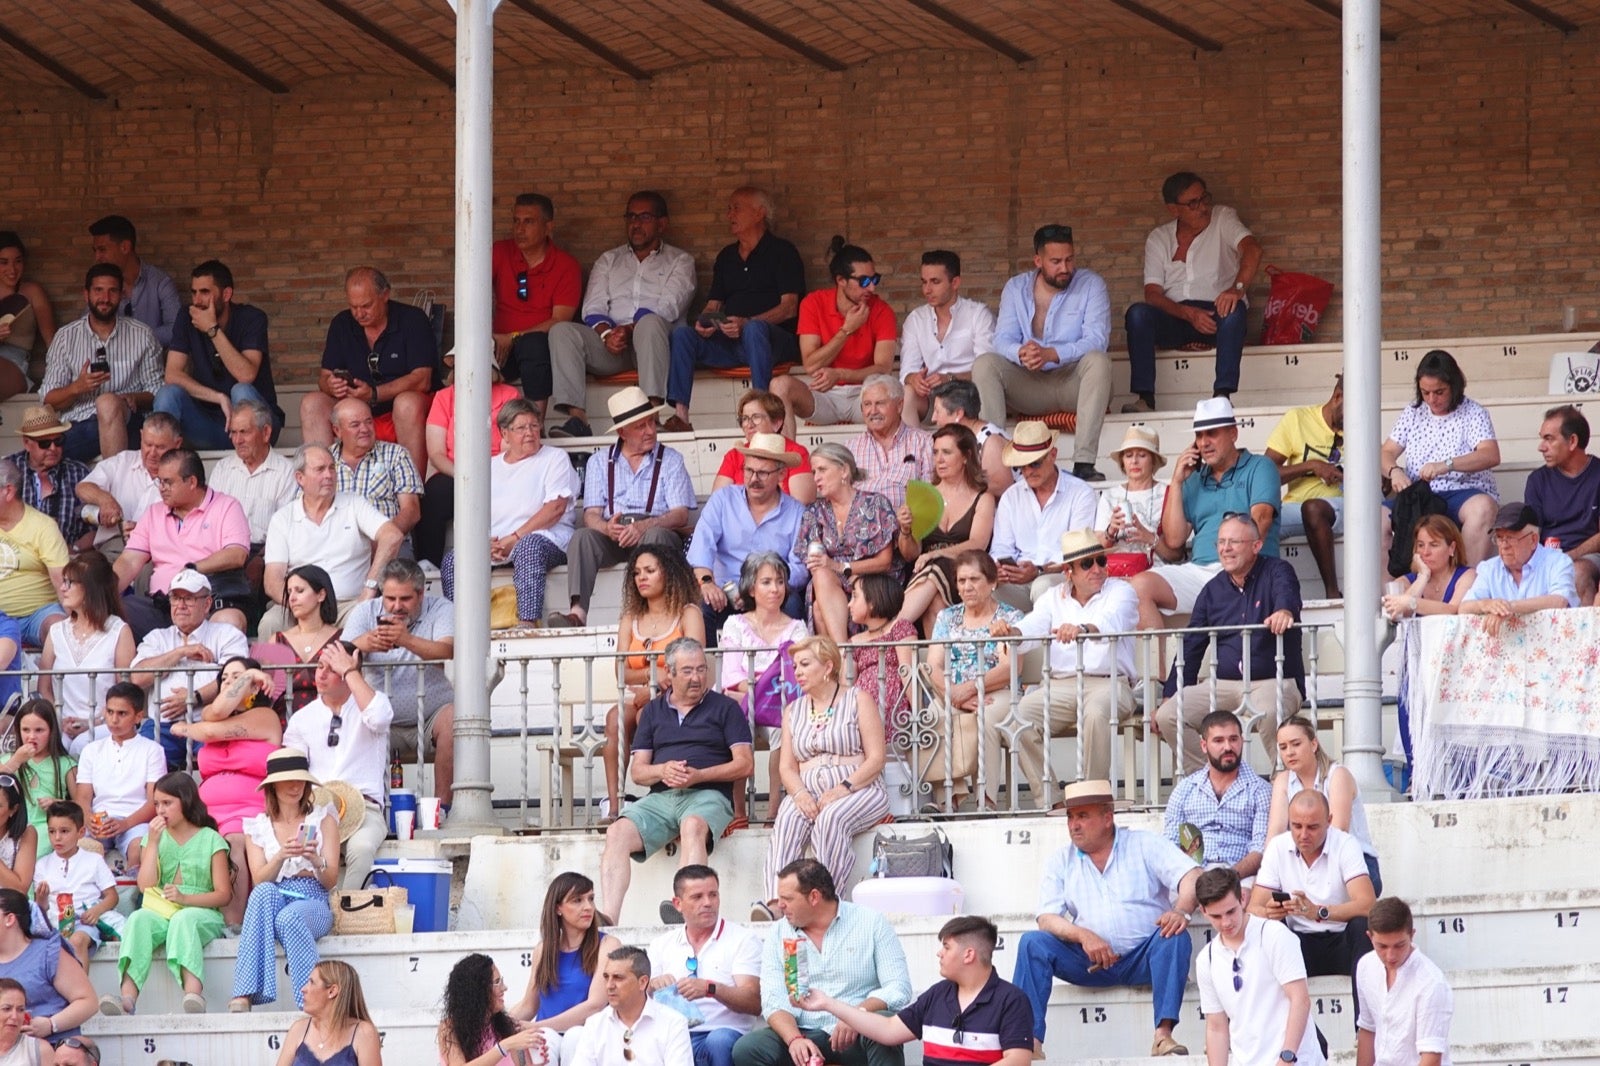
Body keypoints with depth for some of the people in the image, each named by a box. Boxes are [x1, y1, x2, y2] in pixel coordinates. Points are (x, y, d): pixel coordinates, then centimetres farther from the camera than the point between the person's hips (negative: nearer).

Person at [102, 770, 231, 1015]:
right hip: (161, 912, 3)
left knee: (183, 919, -38)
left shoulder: (210, 840, 6)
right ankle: (127, 995, -50)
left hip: (201, 914, -3)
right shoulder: (156, 837, 16)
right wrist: (153, 843, -3)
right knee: (138, 919, -31)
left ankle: (193, 993, -59)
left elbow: (223, 894, -1)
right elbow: (146, 886, 2)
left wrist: (185, 898, -16)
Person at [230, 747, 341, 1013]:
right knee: (263, 893, -36)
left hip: (314, 903, -1)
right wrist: (281, 856, -19)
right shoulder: (257, 826, 14)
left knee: (288, 918, -38)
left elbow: (330, 881, 4)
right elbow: (259, 880, 0)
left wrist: (316, 861, -18)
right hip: (274, 901, 1)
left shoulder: (322, 819, 11)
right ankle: (245, 994, -46)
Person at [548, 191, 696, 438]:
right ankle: (576, 418, -38)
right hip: (609, 344, 3)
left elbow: (667, 308, -2)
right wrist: (606, 333, -11)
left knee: (650, 323, -39)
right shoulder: (609, 260, 27)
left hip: (653, 343, -3)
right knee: (561, 331, -24)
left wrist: (629, 330, -17)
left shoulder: (680, 261, 16)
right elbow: (593, 309, 12)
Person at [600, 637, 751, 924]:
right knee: (618, 832, -25)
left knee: (693, 826, -39)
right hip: (660, 798, 4)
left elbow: (745, 764, 4)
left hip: (707, 795, -4)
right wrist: (662, 771, -7)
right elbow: (636, 770, 17)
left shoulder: (724, 708, 12)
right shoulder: (653, 711, 23)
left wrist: (698, 776, -11)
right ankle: (608, 919, -36)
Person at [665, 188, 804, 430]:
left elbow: (789, 307, -7)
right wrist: (704, 322, -5)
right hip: (728, 342, 5)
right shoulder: (726, 257, 24)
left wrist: (746, 323, -22)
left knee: (755, 329, -39)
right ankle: (680, 414, -30)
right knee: (682, 334, -18)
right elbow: (713, 305, 21)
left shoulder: (781, 252, 4)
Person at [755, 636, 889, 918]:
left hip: (859, 789, -3)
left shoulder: (858, 700, 6)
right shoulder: (793, 710, 21)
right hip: (808, 791, 3)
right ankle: (777, 900, -48)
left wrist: (843, 789, -17)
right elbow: (786, 767, 14)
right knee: (787, 821, -30)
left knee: (831, 818, -37)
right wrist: (800, 794, -9)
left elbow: (875, 759, -2)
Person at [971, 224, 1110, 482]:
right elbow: (1002, 340, -3)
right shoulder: (1016, 288, 7)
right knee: (984, 364, -22)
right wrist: (1020, 353, -29)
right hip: (1029, 386, 2)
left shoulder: (1091, 285, -1)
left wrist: (1051, 354, -31)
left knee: (1098, 361, -34)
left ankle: (1084, 463, -42)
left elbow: (1097, 340, -15)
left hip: (1074, 383, -2)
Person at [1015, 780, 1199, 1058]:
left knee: (1175, 937, -32)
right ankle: (1030, 1040, -30)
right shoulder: (1062, 862, 11)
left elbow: (1192, 878, -9)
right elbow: (1047, 919, 0)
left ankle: (1163, 1034, -40)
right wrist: (1082, 935, -21)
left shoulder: (1145, 845, 4)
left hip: (1144, 958, -2)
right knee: (1032, 943, -19)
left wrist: (1181, 911, -32)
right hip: (1091, 962, 2)